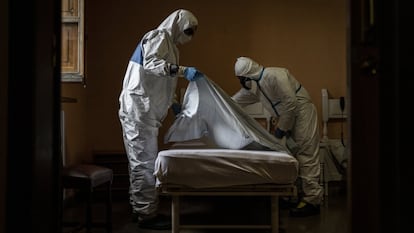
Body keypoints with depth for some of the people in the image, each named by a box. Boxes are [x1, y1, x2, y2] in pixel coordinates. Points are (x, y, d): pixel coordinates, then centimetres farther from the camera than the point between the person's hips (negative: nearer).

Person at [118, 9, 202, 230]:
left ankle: (139, 209, 22)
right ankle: (147, 214, -1)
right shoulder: (159, 36, -5)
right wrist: (183, 70, -31)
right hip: (138, 109, -10)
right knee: (146, 161, -7)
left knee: (140, 161, 13)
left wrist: (173, 104, 19)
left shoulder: (169, 44, 23)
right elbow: (151, 63, -25)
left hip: (144, 110, 10)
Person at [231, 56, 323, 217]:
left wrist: (281, 128, -18)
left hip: (302, 113, -9)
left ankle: (312, 200, -10)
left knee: (306, 155, -11)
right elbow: (234, 101, 16)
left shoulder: (274, 76, -21)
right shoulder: (252, 86, 6)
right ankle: (300, 193, 16)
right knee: (290, 154, 8)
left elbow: (291, 103, -24)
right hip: (288, 117, 9)